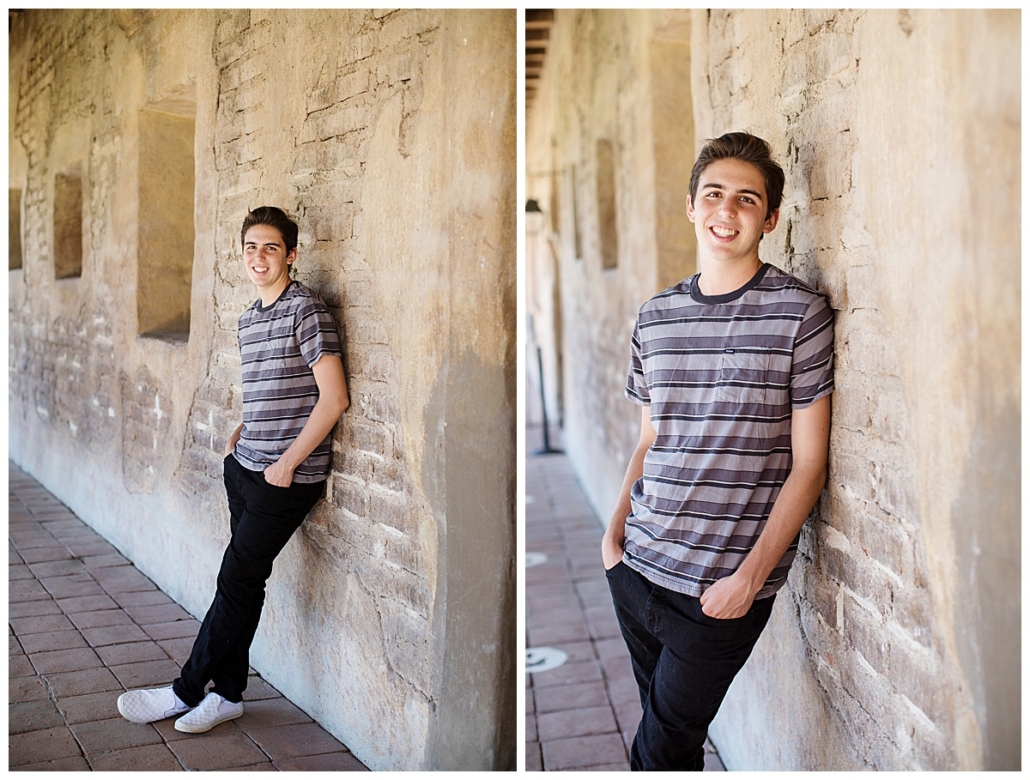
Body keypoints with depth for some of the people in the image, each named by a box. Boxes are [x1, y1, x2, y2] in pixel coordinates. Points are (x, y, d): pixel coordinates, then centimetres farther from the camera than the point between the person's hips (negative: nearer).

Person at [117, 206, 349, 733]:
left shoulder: (305, 309, -13)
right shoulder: (248, 320, 13)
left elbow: (334, 397, -17)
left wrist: (288, 462, -15)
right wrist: (240, 433, 9)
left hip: (288, 476, -8)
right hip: (245, 467, 8)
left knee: (236, 580, -2)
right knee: (242, 581, 11)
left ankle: (186, 690, 10)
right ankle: (228, 694, 20)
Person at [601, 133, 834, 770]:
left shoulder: (801, 312, -7)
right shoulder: (656, 316, 8)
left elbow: (809, 463, -8)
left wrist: (751, 576, -13)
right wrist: (615, 530, 3)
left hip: (725, 585, -4)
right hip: (637, 566, 5)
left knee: (663, 746, 3)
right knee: (662, 724, 17)